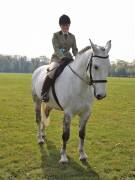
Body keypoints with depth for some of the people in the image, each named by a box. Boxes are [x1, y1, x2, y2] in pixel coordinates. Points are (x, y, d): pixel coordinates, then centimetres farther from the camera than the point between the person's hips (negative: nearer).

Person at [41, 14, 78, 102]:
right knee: (54, 70, -35)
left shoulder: (72, 37, 13)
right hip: (57, 58, -5)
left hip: (68, 58, 5)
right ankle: (44, 92, -28)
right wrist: (63, 58, -28)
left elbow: (75, 50, 10)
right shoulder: (56, 35, 1)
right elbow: (56, 48, -12)